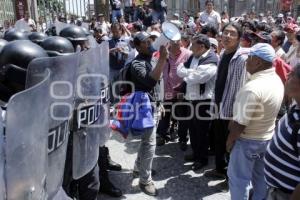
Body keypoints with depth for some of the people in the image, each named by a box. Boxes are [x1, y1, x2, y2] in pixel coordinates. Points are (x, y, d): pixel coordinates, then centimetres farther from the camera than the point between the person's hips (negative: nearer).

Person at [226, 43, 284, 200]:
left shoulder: (253, 88, -30)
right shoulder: (277, 80, -1)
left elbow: (240, 123, -26)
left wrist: (230, 140, -9)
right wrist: (234, 120, 3)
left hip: (248, 140, -8)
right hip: (267, 137, 9)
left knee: (238, 178, 9)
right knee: (261, 176, 23)